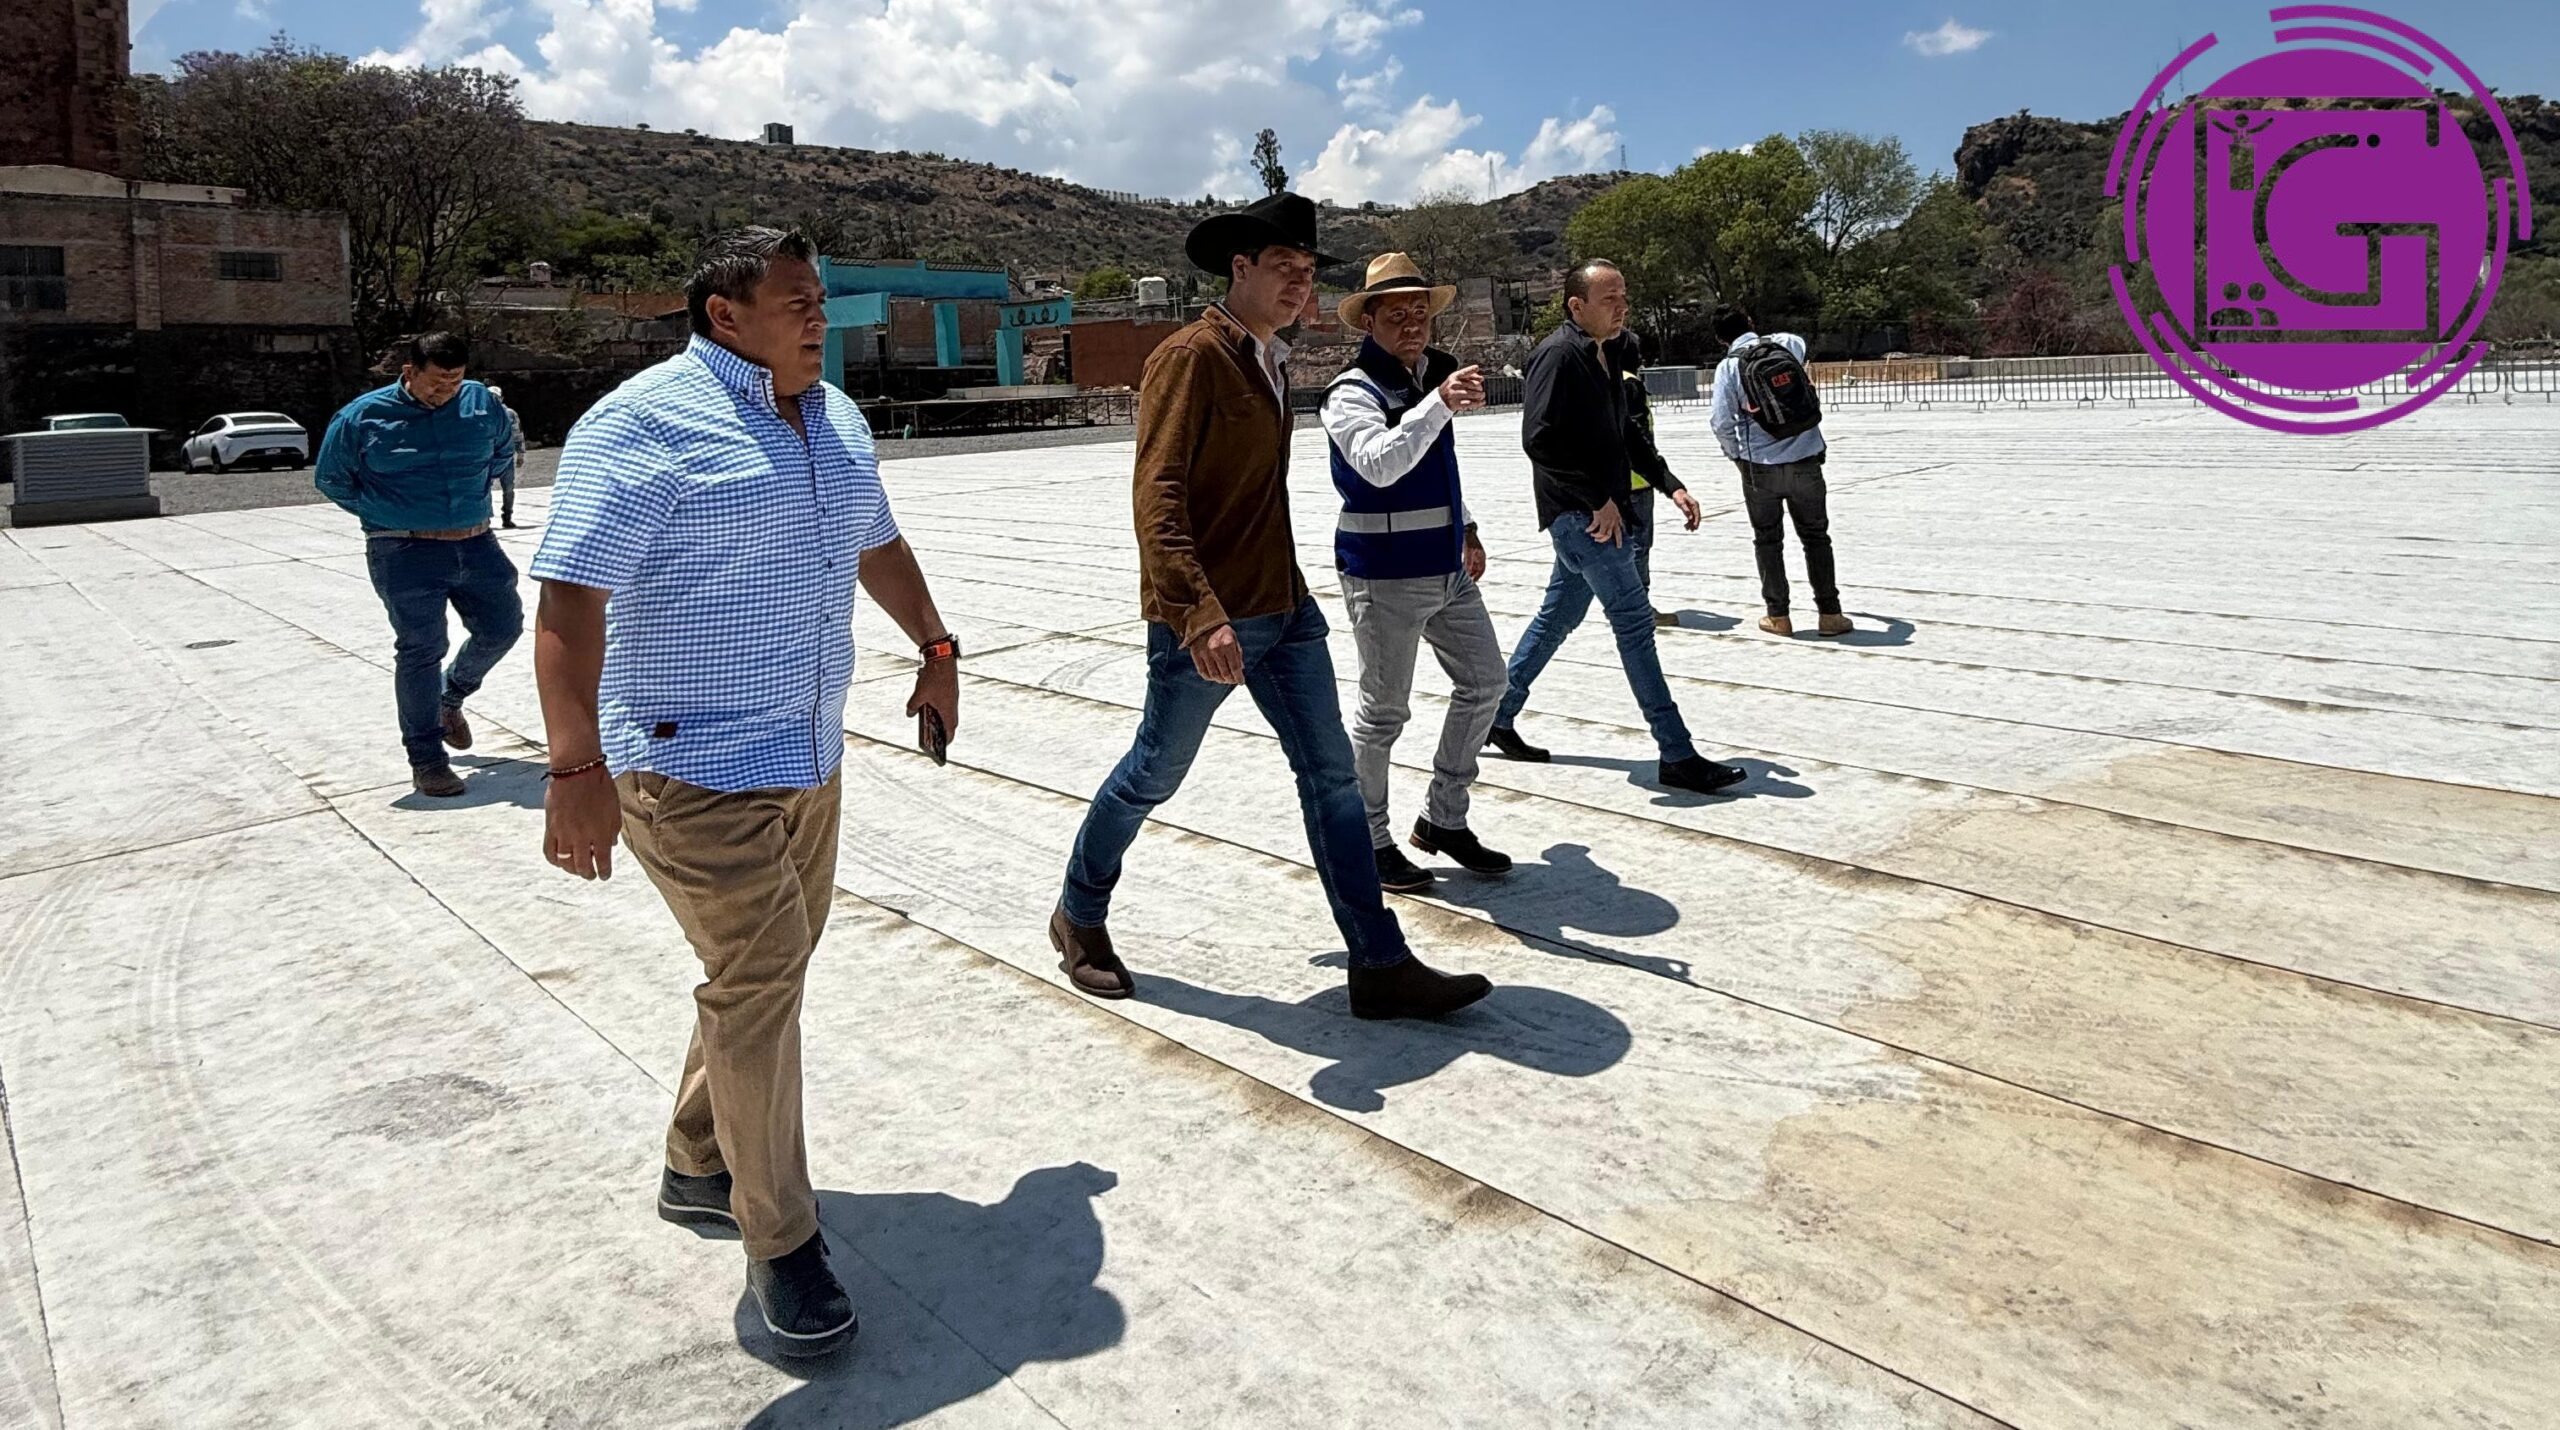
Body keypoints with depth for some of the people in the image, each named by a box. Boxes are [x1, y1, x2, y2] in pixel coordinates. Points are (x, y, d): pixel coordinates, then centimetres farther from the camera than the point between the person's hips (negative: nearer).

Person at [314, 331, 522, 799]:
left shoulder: (482, 403, 2)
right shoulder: (363, 417, -6)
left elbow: (502, 452, 22)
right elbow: (329, 479, 6)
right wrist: (384, 513, 1)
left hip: (476, 545, 4)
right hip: (406, 554, -4)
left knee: (502, 627, 9)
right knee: (420, 650, -3)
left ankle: (451, 696, 38)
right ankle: (426, 759, 8)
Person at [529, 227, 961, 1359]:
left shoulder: (833, 419, 11)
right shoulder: (644, 426, -16)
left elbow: (877, 545, 25)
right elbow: (570, 600, -22)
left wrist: (935, 649, 26)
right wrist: (576, 768, -28)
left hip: (809, 757, 8)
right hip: (694, 766, -8)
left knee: (768, 968, 16)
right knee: (756, 980, -7)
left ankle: (698, 1169, 36)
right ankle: (781, 1242, 7)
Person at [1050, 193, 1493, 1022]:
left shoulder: (1273, 365, 14)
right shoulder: (1190, 357, -13)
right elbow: (1158, 498, -22)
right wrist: (1199, 613, -33)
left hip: (1285, 610, 8)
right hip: (1206, 621, -8)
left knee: (1331, 774, 3)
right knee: (1153, 776, 7)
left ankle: (1379, 965, 7)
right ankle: (1079, 917, 31)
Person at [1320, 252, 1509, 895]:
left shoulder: (1434, 371, 12)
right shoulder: (1352, 392, -14)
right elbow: (1380, 463, -34)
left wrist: (1465, 528, 24)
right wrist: (1439, 404, -43)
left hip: (1447, 569, 8)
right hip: (1385, 575, -8)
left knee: (1484, 682, 12)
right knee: (1384, 711, 0)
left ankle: (1444, 819, 25)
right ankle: (1369, 842, 16)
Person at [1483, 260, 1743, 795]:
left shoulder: (1602, 358, 15)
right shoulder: (1559, 354, -13)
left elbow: (1623, 439, 22)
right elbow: (1539, 438, -23)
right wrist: (1598, 499, -20)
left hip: (1596, 512, 10)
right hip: (1577, 512, -10)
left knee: (1558, 615, 17)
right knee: (1634, 619, -9)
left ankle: (1498, 715, 30)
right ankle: (1677, 755, -5)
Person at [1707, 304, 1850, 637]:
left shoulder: (1728, 366, -5)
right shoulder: (1786, 343, 3)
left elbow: (1720, 421, -10)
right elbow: (1802, 350, 28)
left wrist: (1736, 455, 6)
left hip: (1759, 465, -2)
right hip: (1804, 460, 2)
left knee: (1767, 540, 11)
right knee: (1815, 537, 11)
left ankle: (1778, 616, 11)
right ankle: (1830, 613, 11)